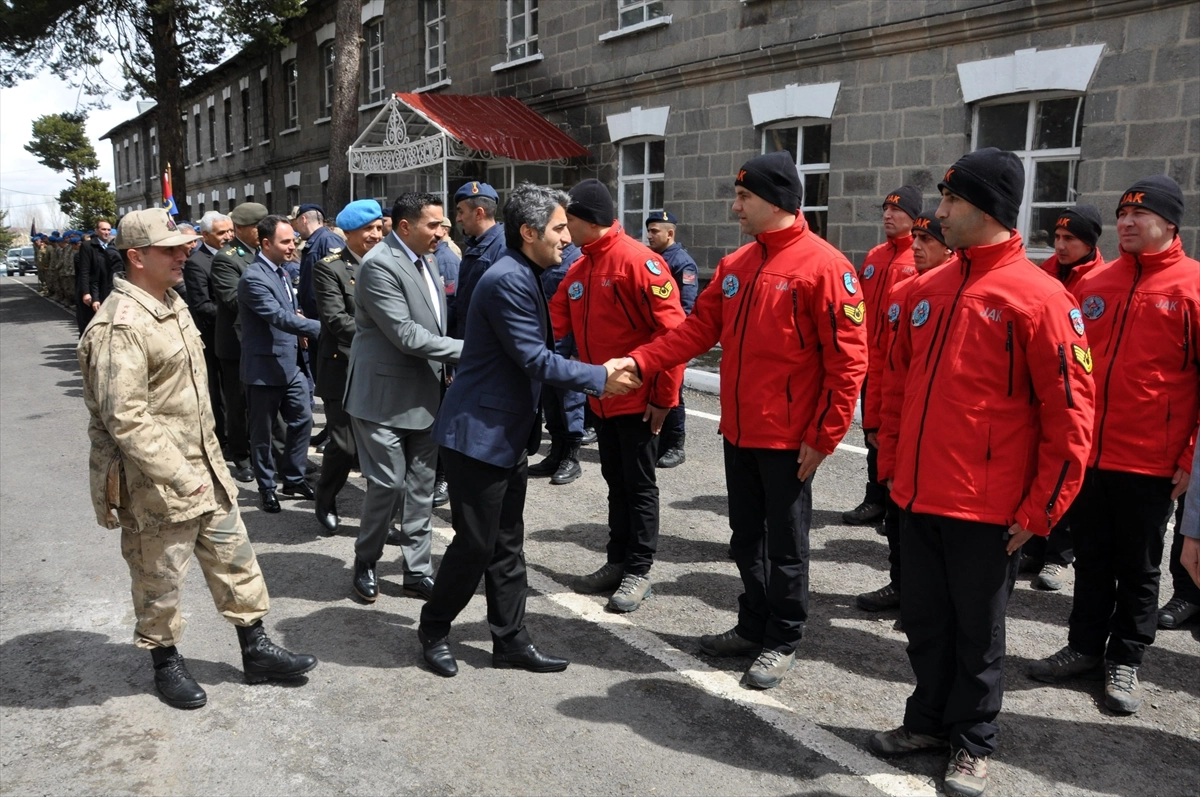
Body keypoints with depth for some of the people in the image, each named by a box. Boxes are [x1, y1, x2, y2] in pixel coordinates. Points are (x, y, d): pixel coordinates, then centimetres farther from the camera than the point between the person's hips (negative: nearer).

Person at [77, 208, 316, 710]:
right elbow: (126, 419, -26)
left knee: (234, 559, 16)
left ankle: (256, 651, 29)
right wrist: (181, 478, -23)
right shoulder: (120, 326, -22)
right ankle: (166, 663, 32)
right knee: (161, 581, 10)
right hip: (156, 483, -9)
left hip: (205, 466, 9)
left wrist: (210, 457, 18)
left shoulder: (173, 303, 9)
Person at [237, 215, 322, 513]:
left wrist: (299, 328, 0)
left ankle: (293, 478, 28)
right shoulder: (253, 277, -19)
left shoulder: (281, 270, 9)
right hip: (265, 367, -8)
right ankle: (266, 487, 23)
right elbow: (280, 317, -28)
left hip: (291, 363, 8)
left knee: (302, 420, 13)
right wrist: (320, 327, -31)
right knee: (263, 431, 8)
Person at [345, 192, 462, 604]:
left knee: (421, 486, 11)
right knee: (388, 484, -2)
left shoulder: (426, 260, 10)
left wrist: (446, 368, 8)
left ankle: (417, 571, 21)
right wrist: (464, 349, -17)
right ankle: (365, 562, 22)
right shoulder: (379, 266, -17)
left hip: (424, 395, 8)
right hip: (385, 395, -8)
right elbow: (405, 334, -23)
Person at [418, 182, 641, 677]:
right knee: (476, 544, 1)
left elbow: (535, 355, 17)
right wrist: (599, 378, -13)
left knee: (507, 546, 13)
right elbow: (534, 359, -21)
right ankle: (433, 631, 22)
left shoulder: (524, 277, 12)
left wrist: (595, 375, 10)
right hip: (479, 433, -10)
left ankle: (511, 641, 23)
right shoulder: (508, 279, -19)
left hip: (508, 434, 10)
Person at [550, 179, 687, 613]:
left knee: (639, 485, 3)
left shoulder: (638, 261, -17)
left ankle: (639, 570, 14)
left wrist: (665, 396, -18)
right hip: (601, 399, 8)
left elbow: (672, 330, -19)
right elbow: (555, 321, 8)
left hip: (638, 399, -8)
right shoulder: (579, 269, 8)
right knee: (615, 481, 16)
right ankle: (617, 561, 27)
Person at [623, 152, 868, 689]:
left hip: (788, 440, -7)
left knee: (784, 545, 7)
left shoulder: (823, 266, -14)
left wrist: (825, 437, -15)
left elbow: (848, 359, -15)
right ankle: (753, 627, 35)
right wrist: (638, 362, -3)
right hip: (738, 433, 7)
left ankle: (783, 642, 24)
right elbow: (698, 328, 9)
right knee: (746, 537, 18)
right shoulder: (735, 266, 8)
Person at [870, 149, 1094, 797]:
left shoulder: (1039, 297, -12)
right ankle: (928, 720, 37)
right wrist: (893, 468, 14)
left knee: (977, 631, 10)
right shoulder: (926, 290, 7)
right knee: (923, 620, 17)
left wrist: (1040, 511, -11)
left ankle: (972, 744, 29)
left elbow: (1069, 413, -12)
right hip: (919, 499, 6)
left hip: (987, 509, -6)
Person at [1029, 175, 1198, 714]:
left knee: (1138, 567, 10)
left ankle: (1125, 661, 24)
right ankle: (1085, 646, 29)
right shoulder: (1092, 284, 6)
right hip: (1087, 452, 4)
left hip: (1150, 461, -4)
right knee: (1091, 557, 15)